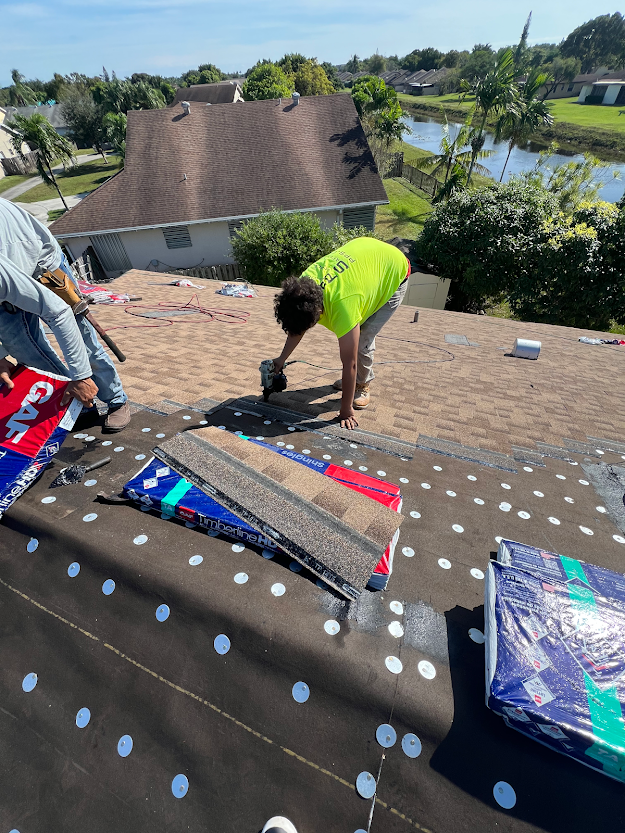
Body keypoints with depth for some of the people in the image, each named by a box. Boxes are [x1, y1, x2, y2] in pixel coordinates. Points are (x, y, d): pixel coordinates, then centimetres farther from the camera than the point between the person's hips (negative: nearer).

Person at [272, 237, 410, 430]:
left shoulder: (342, 307, -41)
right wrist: (282, 359, 3)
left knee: (362, 341, -13)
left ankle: (362, 384, 11)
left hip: (395, 271, -7)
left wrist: (346, 411, -24)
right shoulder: (303, 286, -21)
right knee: (350, 336, 5)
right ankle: (355, 379, 27)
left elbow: (349, 364, -33)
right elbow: (296, 326, -1)